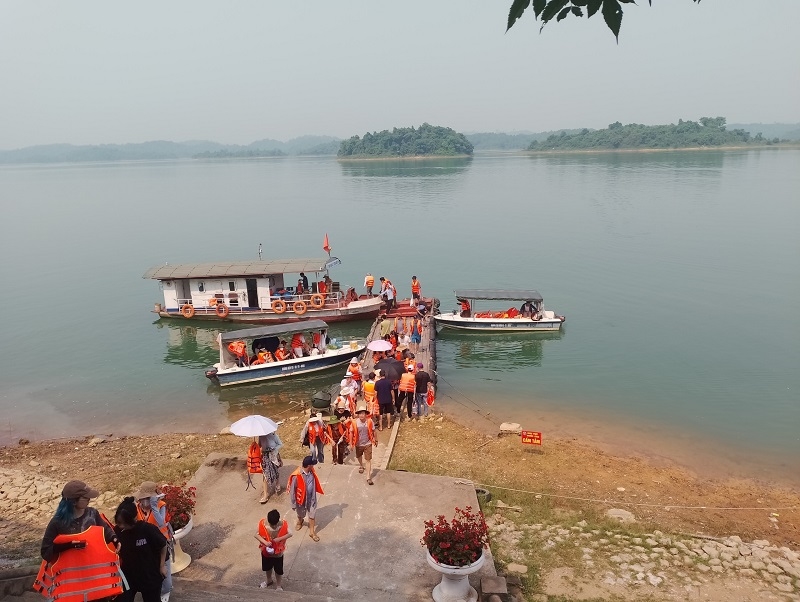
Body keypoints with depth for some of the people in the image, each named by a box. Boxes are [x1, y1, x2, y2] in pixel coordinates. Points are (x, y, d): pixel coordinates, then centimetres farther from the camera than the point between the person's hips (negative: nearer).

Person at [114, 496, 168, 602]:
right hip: (127, 576, 3)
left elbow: (163, 545, -10)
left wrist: (162, 566, -4)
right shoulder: (117, 531, -16)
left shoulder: (148, 529, -26)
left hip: (150, 575, -2)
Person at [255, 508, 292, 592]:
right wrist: (265, 542, -29)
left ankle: (278, 586, 40)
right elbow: (256, 535, -16)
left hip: (278, 553, -2)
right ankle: (269, 580, 55)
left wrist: (279, 539, -30)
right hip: (266, 551, 2)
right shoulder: (263, 524, -24)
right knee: (267, 568, 27)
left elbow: (290, 534, -17)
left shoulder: (283, 524, -26)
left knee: (278, 570, 16)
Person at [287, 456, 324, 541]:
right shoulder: (296, 476, -32)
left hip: (311, 499, 3)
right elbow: (292, 490, -21)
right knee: (301, 514, 24)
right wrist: (293, 504, -13)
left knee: (312, 515, 15)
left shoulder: (311, 472, -15)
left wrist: (314, 495, 14)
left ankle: (312, 532, 34)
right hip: (301, 499, -3)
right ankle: (299, 521, 58)